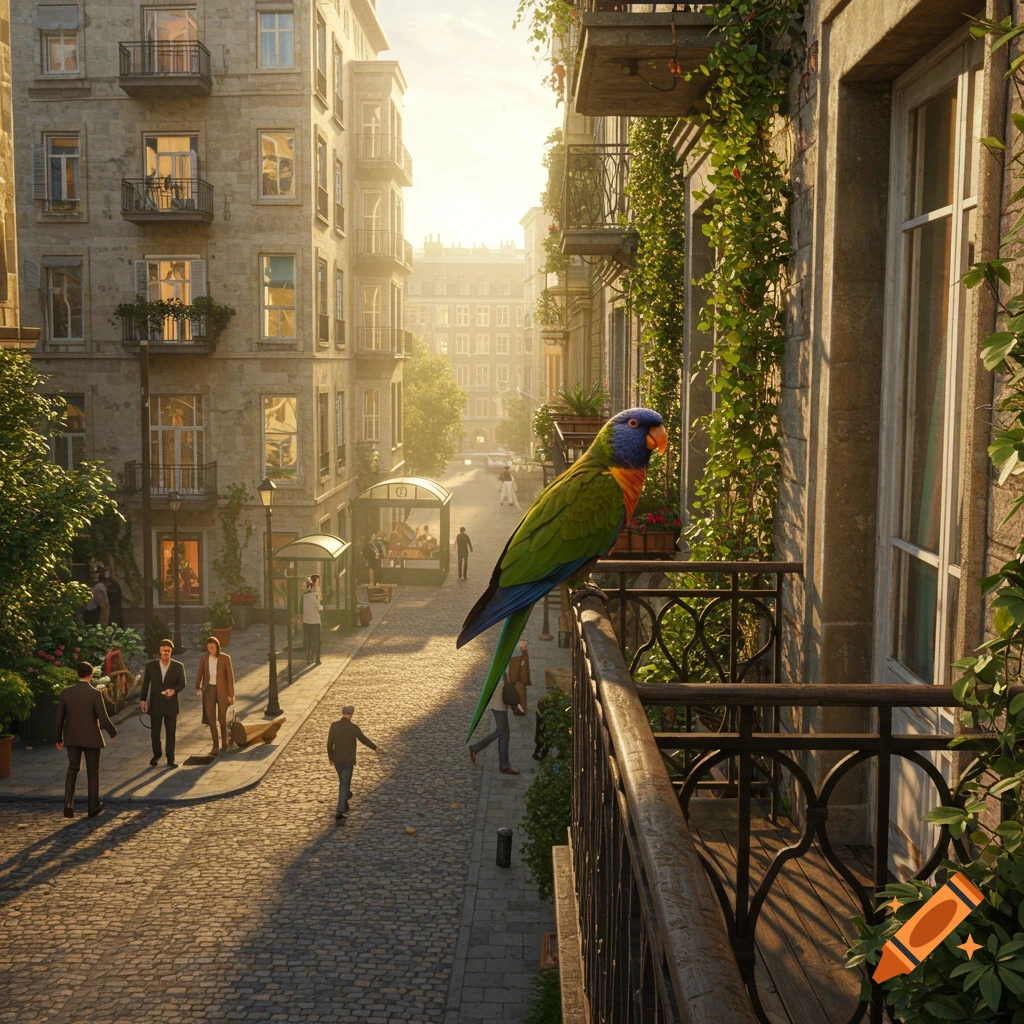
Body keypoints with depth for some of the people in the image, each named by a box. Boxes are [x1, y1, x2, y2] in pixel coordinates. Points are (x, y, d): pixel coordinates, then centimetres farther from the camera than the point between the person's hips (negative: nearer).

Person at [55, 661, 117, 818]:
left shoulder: (65, 692, -5)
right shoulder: (95, 693, -16)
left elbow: (59, 717, 0)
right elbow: (103, 718, -16)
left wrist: (59, 738, 13)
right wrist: (113, 733, 3)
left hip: (72, 738, 3)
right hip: (91, 738, -3)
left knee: (73, 770, 16)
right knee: (93, 772, 12)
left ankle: (68, 805, 1)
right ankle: (93, 807, 19)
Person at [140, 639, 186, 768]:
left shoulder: (178, 666, -4)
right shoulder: (150, 665, -2)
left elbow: (182, 684, -1)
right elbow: (145, 683, 2)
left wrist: (174, 690, -21)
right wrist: (143, 700, -3)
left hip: (171, 704, -1)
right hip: (155, 704, 1)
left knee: (171, 732, 5)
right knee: (155, 732, 11)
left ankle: (170, 758, 16)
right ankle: (156, 755, 30)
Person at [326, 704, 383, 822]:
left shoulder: (334, 725, -7)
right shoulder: (353, 727, -18)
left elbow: (330, 743, -1)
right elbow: (364, 740, -9)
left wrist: (330, 757, 13)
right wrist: (376, 748, 4)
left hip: (337, 759, 4)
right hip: (348, 761, -4)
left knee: (343, 782, 26)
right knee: (344, 785, 3)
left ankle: (344, 805, 44)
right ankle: (339, 813, -3)